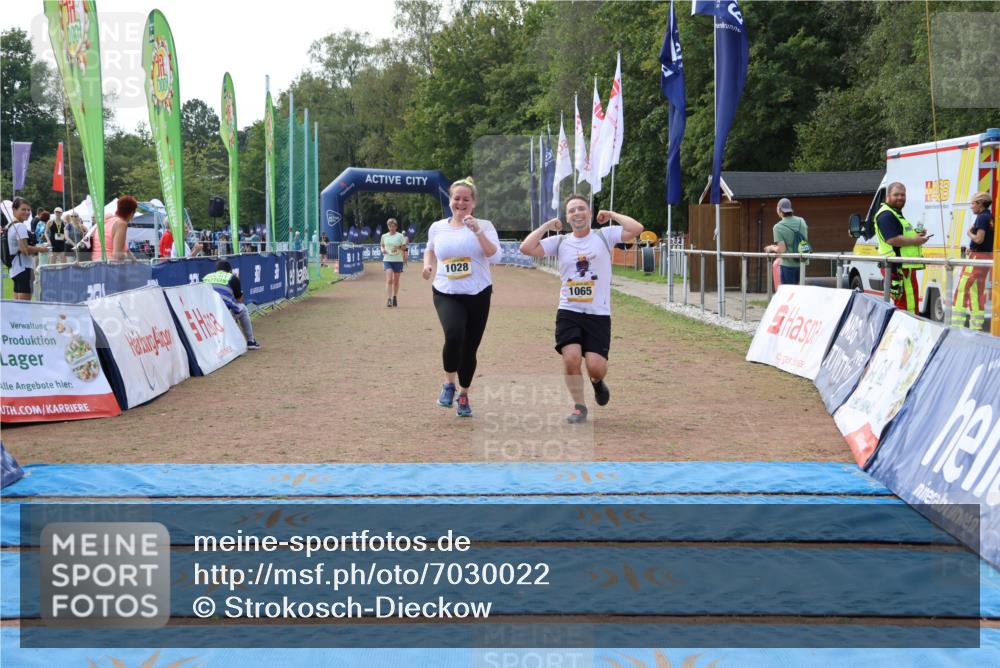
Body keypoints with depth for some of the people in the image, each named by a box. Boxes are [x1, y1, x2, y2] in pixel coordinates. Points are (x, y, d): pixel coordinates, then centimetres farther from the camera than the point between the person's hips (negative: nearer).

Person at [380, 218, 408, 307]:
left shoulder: (400, 236, 0)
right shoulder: (384, 236, 7)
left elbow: (404, 247, 3)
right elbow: (382, 245, 20)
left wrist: (398, 247, -18)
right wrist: (383, 250, -2)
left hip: (398, 260, 0)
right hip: (387, 260, 0)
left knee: (396, 281, 9)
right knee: (389, 280, -14)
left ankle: (394, 298, 24)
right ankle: (388, 300, -19)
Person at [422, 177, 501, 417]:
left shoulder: (484, 226, -1)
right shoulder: (437, 228, 6)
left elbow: (496, 257, -15)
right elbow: (430, 250, 26)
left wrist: (478, 232, -23)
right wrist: (427, 264, 5)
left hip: (478, 295, 0)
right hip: (446, 294, 0)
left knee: (470, 348, 6)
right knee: (454, 335, -27)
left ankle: (463, 395, 29)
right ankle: (449, 383, -2)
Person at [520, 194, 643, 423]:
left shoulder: (604, 236, 2)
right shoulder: (560, 242, 6)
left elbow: (637, 228, -13)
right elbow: (526, 248, -5)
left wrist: (612, 215, -2)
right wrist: (547, 225, 1)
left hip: (598, 313, -1)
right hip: (569, 312, 1)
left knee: (595, 366, -10)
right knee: (571, 357, -16)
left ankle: (597, 382, 29)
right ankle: (579, 407, 6)